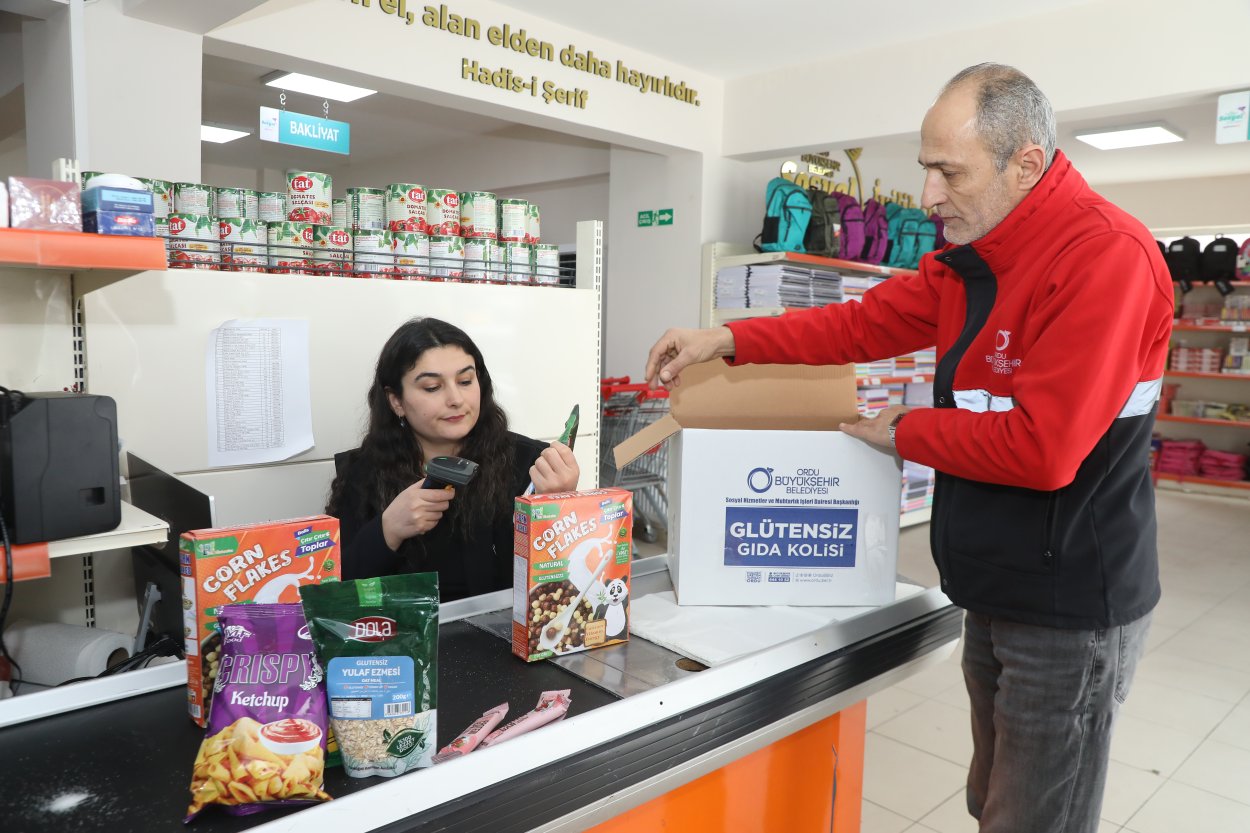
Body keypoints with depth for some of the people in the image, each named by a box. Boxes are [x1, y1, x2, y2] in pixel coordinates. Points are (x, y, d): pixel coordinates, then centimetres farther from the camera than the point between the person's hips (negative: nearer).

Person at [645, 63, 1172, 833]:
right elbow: (864, 323, 7)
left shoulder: (1105, 256, -22)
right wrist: (728, 340, -2)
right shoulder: (971, 256, 7)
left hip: (1070, 611, -8)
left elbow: (1040, 448, -27)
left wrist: (905, 432, -12)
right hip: (998, 591, 9)